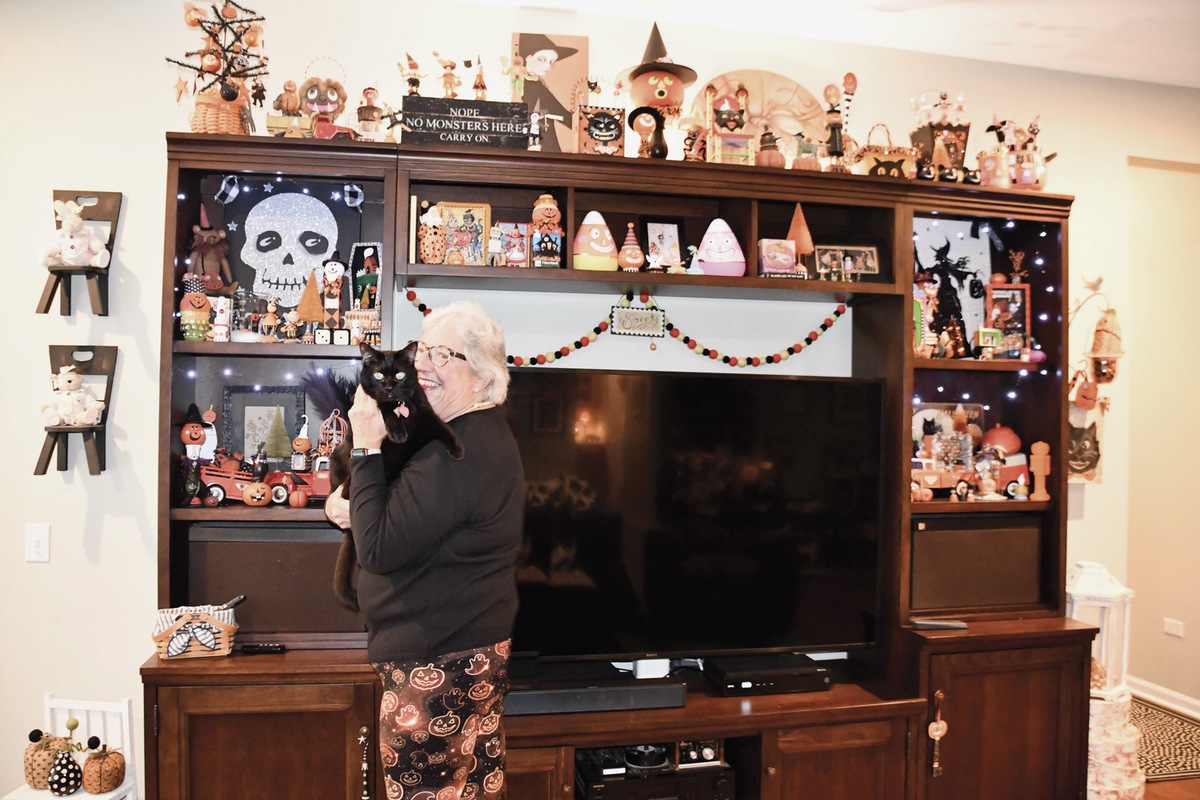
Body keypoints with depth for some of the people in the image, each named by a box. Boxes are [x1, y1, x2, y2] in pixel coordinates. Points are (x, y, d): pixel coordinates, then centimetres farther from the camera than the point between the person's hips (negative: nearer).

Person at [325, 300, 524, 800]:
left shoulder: (457, 453, -26)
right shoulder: (484, 433, 10)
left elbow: (379, 550, -24)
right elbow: (422, 521, 18)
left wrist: (367, 448, -19)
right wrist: (354, 509, 0)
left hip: (435, 664, -10)